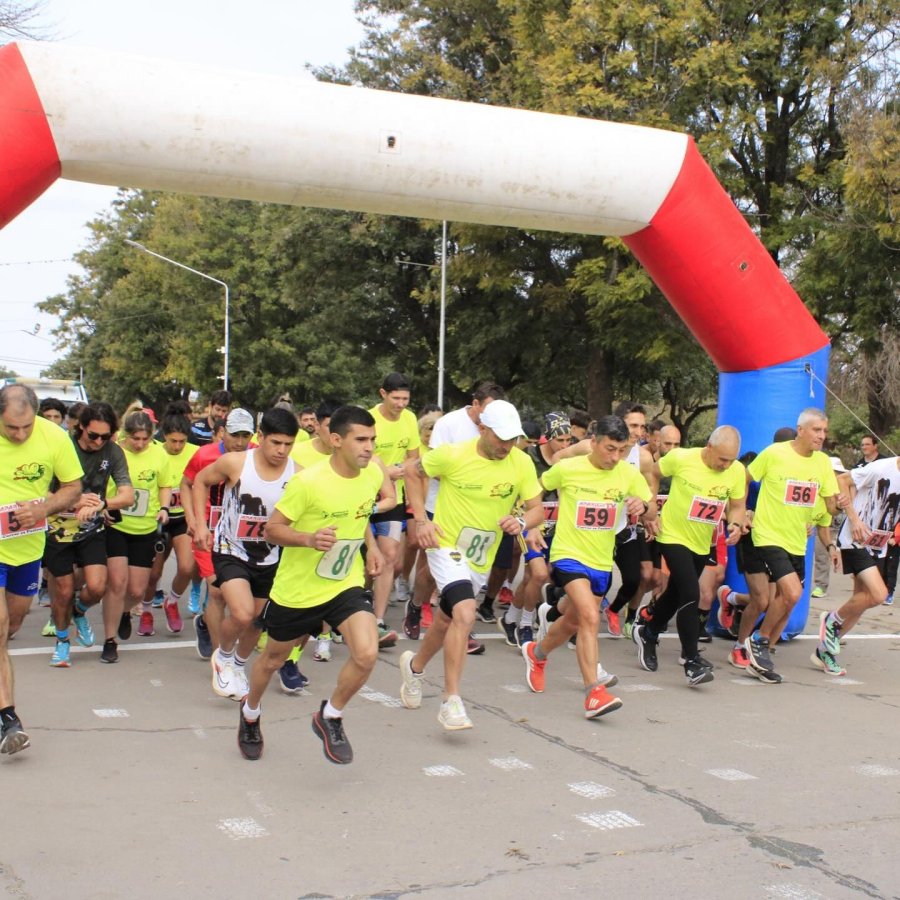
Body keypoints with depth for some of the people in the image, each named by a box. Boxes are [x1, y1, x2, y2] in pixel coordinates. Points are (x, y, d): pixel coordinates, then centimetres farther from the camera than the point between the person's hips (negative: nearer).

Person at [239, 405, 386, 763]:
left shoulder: (373, 475, -7)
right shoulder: (308, 481, -24)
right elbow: (271, 530, -18)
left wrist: (371, 546, 5)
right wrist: (309, 539, -34)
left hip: (346, 585, 3)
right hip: (297, 587, -3)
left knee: (366, 654, -20)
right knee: (273, 658, 19)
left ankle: (330, 717, 9)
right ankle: (250, 713, 51)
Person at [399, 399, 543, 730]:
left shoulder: (522, 463, -9)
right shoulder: (454, 455, -18)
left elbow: (537, 509, -2)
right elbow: (412, 471, -3)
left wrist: (522, 521, -26)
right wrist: (421, 520, -11)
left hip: (482, 557, 5)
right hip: (447, 546, -5)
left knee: (447, 621, 21)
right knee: (465, 614, -27)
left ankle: (414, 665, 50)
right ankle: (451, 701, -19)